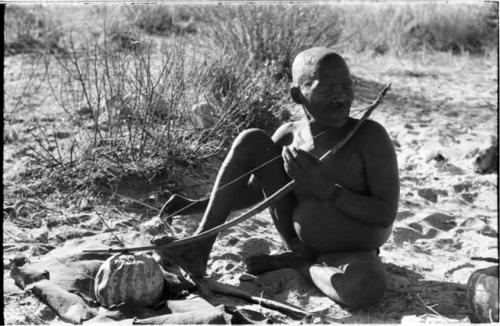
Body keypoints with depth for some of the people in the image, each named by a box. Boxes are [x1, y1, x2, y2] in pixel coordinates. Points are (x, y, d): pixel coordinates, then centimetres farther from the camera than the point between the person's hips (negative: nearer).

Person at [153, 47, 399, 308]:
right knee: (251, 140, -10)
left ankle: (296, 263, -8)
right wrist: (200, 205, -4)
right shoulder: (288, 136, -6)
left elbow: (387, 216, -22)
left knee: (368, 286, -42)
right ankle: (199, 247, -11)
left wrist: (325, 188, -33)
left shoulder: (370, 136, -20)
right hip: (299, 240, 3)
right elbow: (255, 189, 10)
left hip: (351, 252, -3)